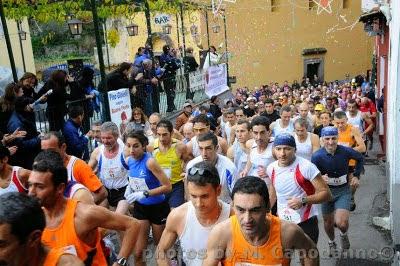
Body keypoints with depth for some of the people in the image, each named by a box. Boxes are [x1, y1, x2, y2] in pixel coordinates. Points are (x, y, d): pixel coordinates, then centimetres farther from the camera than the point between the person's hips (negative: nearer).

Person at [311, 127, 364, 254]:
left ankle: (344, 235, 23)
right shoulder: (317, 156, -20)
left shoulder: (346, 151, -16)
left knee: (341, 223, -15)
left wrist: (356, 175, 2)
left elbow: (360, 158, 7)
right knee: (328, 222, 15)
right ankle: (331, 242, 47)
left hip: (343, 191, 0)